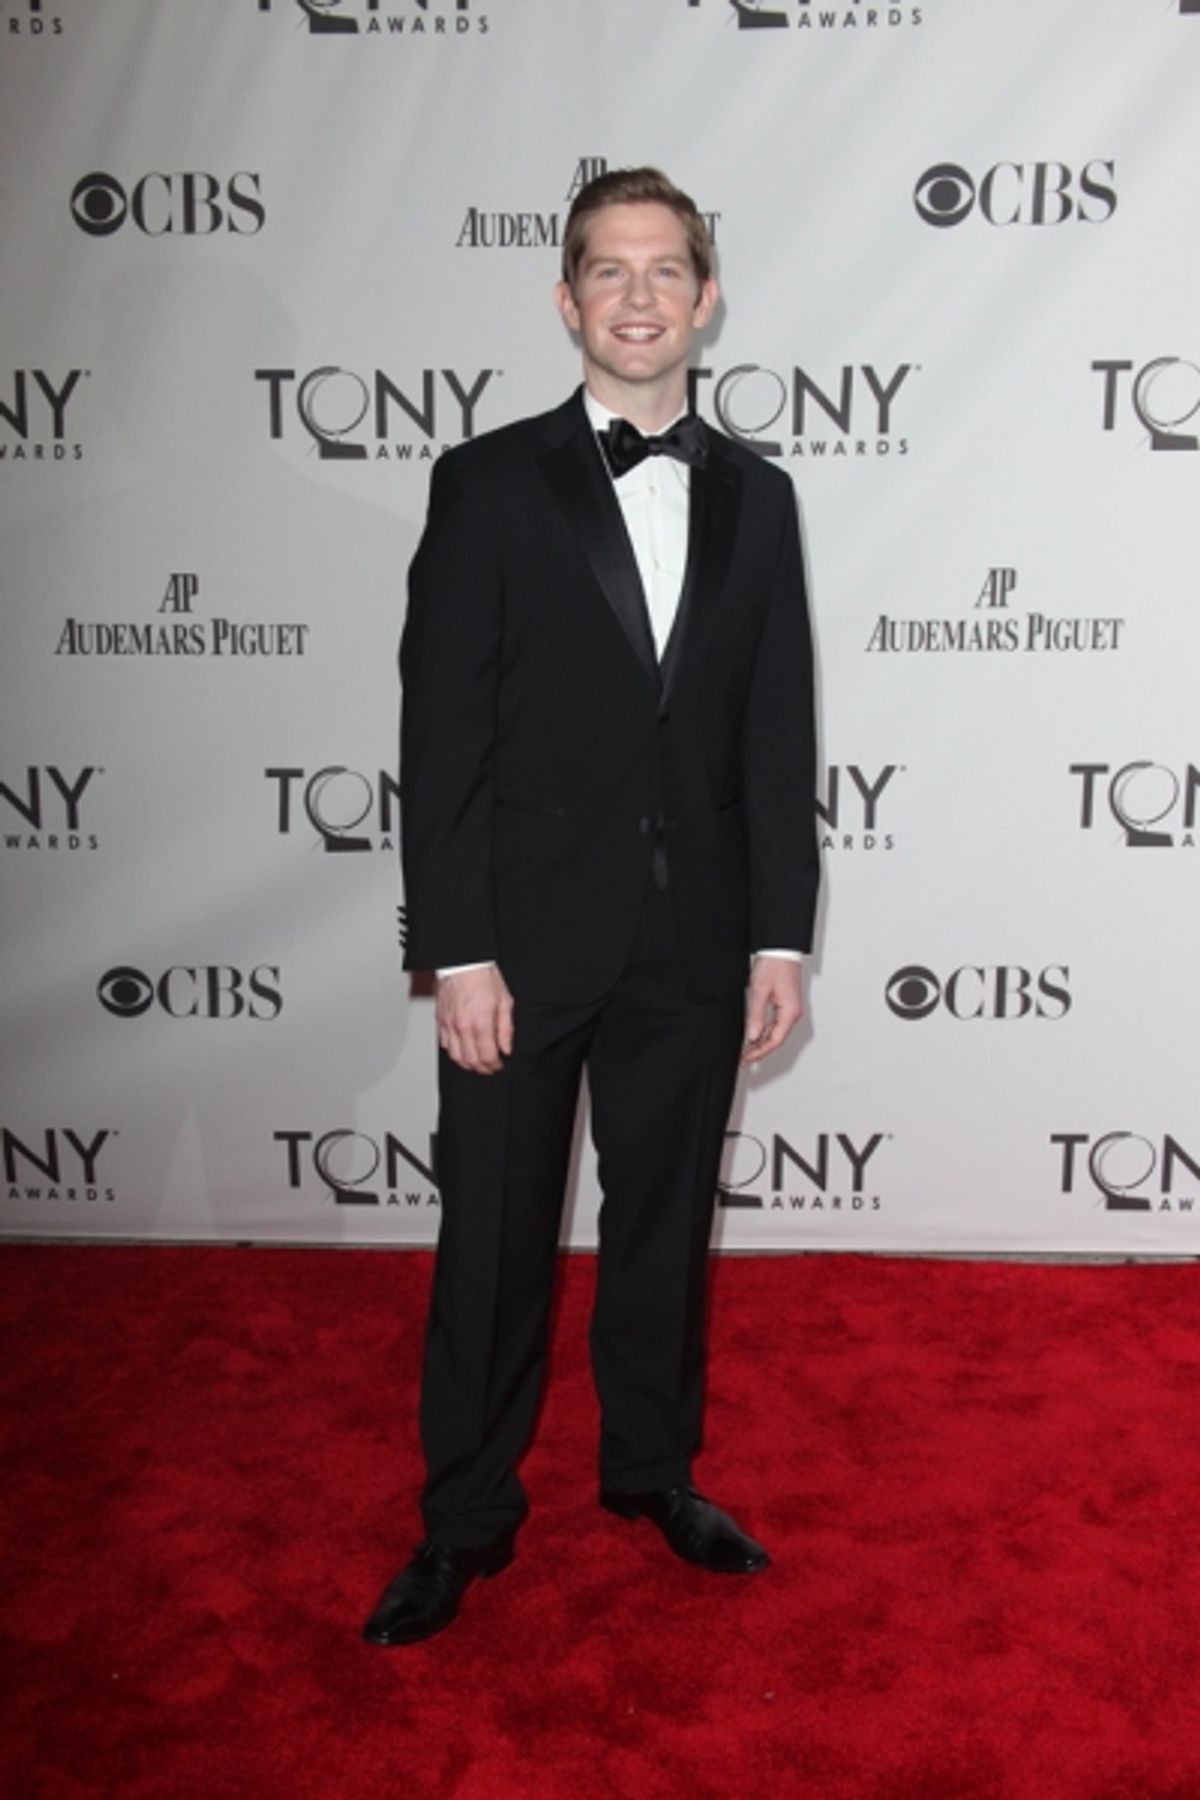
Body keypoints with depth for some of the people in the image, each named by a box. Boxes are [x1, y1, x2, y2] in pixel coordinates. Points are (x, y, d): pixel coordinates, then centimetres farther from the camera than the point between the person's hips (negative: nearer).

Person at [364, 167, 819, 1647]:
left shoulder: (756, 498, 8)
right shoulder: (488, 485, -3)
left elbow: (779, 733, 6)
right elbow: (441, 733, -7)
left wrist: (781, 934, 2)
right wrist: (456, 952, -12)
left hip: (692, 942, 3)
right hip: (527, 937, -3)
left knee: (664, 1217, 16)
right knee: (494, 1237, 8)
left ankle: (651, 1468, 37)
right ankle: (466, 1518, 27)